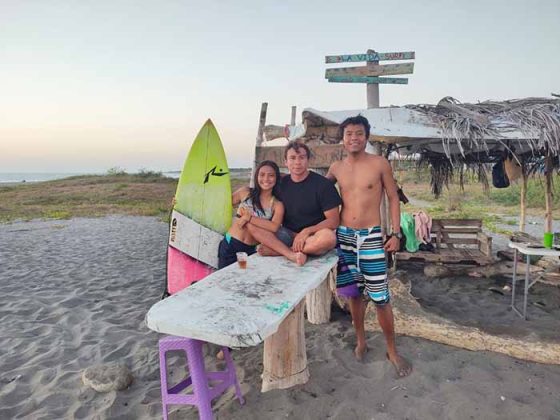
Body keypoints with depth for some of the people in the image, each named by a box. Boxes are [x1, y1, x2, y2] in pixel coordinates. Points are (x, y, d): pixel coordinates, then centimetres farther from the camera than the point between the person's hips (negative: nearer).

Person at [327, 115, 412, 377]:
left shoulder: (380, 164, -3)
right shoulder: (336, 168, 5)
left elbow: (393, 198, 0)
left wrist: (396, 233, -6)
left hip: (371, 237, -3)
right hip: (344, 236, 3)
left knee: (380, 298, -1)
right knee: (354, 293, 14)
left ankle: (392, 351, 19)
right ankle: (360, 341, 34)